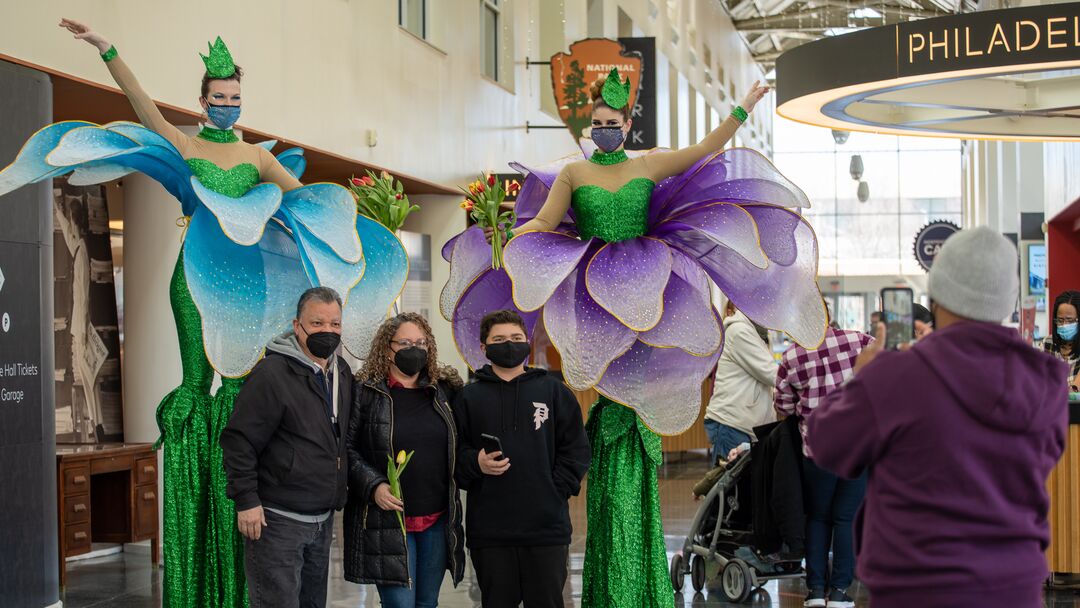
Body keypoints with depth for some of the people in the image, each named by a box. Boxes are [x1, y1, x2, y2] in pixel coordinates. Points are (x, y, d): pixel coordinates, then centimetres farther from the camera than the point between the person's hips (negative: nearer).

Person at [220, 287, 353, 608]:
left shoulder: (342, 373, 9)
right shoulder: (272, 373, -15)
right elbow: (239, 440, -16)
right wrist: (246, 501, -19)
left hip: (322, 519, 8)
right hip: (277, 521, -8)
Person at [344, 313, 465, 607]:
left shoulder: (444, 390, 10)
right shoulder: (365, 392, -4)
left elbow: (456, 447, 19)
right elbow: (346, 448, -5)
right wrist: (373, 486, -18)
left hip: (438, 521, 5)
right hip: (387, 522, -5)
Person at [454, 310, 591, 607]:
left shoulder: (553, 390, 9)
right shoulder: (469, 397, 9)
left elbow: (576, 448, 6)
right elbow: (455, 454, 5)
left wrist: (556, 491, -4)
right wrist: (476, 463, -15)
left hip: (547, 527, 0)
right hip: (489, 530, 0)